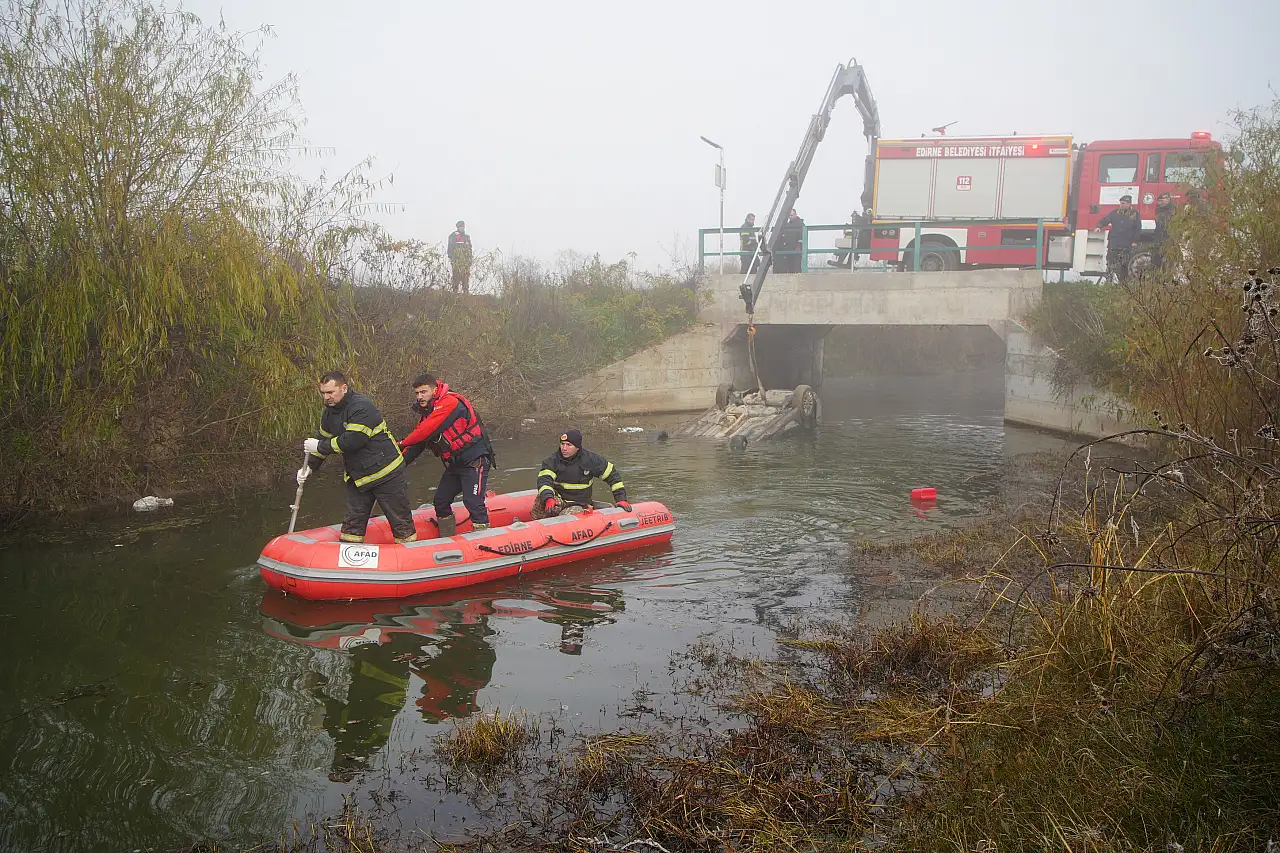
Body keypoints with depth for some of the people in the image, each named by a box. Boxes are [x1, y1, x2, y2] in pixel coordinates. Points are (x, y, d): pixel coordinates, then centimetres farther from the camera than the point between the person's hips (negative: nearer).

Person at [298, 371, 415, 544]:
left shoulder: (362, 406, -23)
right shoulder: (330, 412, 6)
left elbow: (353, 441, -30)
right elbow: (324, 439, 17)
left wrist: (320, 446, -20)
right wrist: (310, 466, 6)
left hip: (386, 473, -8)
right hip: (356, 476, 8)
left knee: (400, 518, 2)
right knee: (353, 522, 12)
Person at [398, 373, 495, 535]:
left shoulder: (450, 402, -18)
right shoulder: (428, 412, 12)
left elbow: (426, 432, -23)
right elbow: (418, 443, 9)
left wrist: (403, 443, -9)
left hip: (475, 460, -10)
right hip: (455, 464, 10)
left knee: (473, 502, -17)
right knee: (440, 501, 12)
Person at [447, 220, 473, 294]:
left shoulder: (467, 236, 20)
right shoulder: (453, 236, 1)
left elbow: (470, 249, 23)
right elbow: (450, 248, -4)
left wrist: (470, 260, 16)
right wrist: (451, 258, -12)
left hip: (466, 262, 6)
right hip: (457, 261, -6)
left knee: (466, 277, 5)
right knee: (457, 277, -10)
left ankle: (466, 293, 8)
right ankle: (455, 292, -10)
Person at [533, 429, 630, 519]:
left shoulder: (590, 459, -5)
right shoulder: (552, 460, -5)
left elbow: (612, 475, 2)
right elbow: (544, 481, -19)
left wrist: (621, 499, -2)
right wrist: (548, 499, -40)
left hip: (578, 505, -1)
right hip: (558, 500, 1)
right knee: (542, 498, -32)